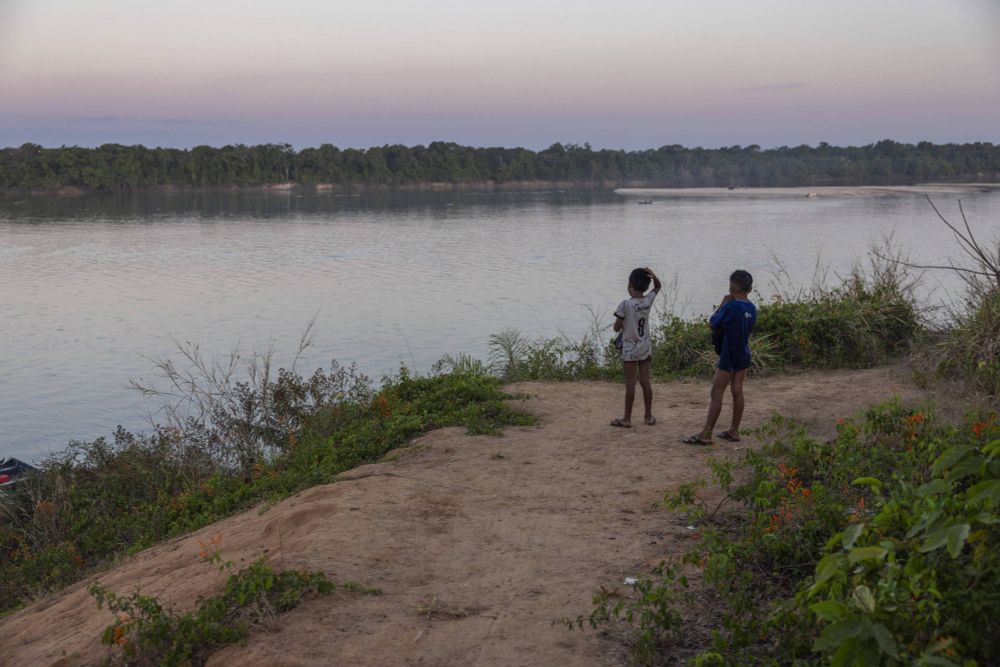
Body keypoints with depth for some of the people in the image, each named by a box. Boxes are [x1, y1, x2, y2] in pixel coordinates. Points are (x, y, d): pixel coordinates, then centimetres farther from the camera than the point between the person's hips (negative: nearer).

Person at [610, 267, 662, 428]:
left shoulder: (625, 304, -17)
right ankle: (649, 416, 16)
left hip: (630, 349, -5)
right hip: (645, 347, 5)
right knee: (645, 382, 10)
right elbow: (658, 287, 16)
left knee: (630, 384, -2)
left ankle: (627, 419, 4)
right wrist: (653, 277, -4)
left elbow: (617, 327, -14)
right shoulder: (648, 300, -3)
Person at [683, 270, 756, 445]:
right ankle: (734, 431, 17)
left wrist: (723, 303, -3)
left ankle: (706, 434, -4)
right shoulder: (752, 308, 3)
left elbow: (712, 323, -11)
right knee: (737, 391, 12)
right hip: (744, 355, 8)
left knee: (717, 393, -5)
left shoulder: (731, 307, -21)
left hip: (729, 357, -7)